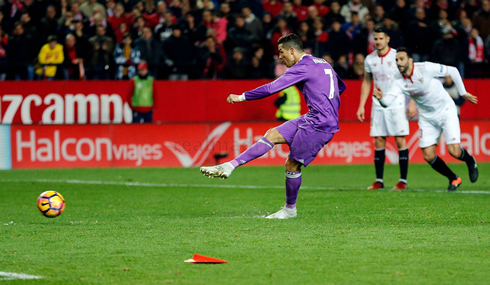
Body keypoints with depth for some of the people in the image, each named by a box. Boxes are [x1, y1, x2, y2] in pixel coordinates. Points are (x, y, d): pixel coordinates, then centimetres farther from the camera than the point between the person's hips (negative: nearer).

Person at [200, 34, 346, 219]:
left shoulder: (302, 68, -12)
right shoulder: (322, 63, 17)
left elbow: (271, 88, -16)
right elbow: (341, 87, 29)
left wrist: (242, 97, -8)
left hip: (319, 125, -9)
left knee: (292, 164, -2)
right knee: (272, 135, 6)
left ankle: (290, 209, 9)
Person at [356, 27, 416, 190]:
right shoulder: (370, 59, 7)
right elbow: (366, 82, 17)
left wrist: (412, 103, -10)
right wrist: (361, 106, 13)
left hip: (397, 105, -4)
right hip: (378, 106, 4)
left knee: (400, 140, -6)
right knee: (378, 142, 2)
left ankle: (403, 180, -2)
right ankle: (379, 181, 7)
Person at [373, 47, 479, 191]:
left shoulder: (425, 68, -23)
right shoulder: (398, 81, -11)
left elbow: (452, 71, -12)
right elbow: (389, 100, -25)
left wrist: (463, 93, -4)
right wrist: (381, 97, -49)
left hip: (446, 111, -4)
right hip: (427, 117, 4)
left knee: (454, 151, -14)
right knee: (428, 156, -5)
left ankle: (470, 161, 22)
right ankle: (454, 179, 19)